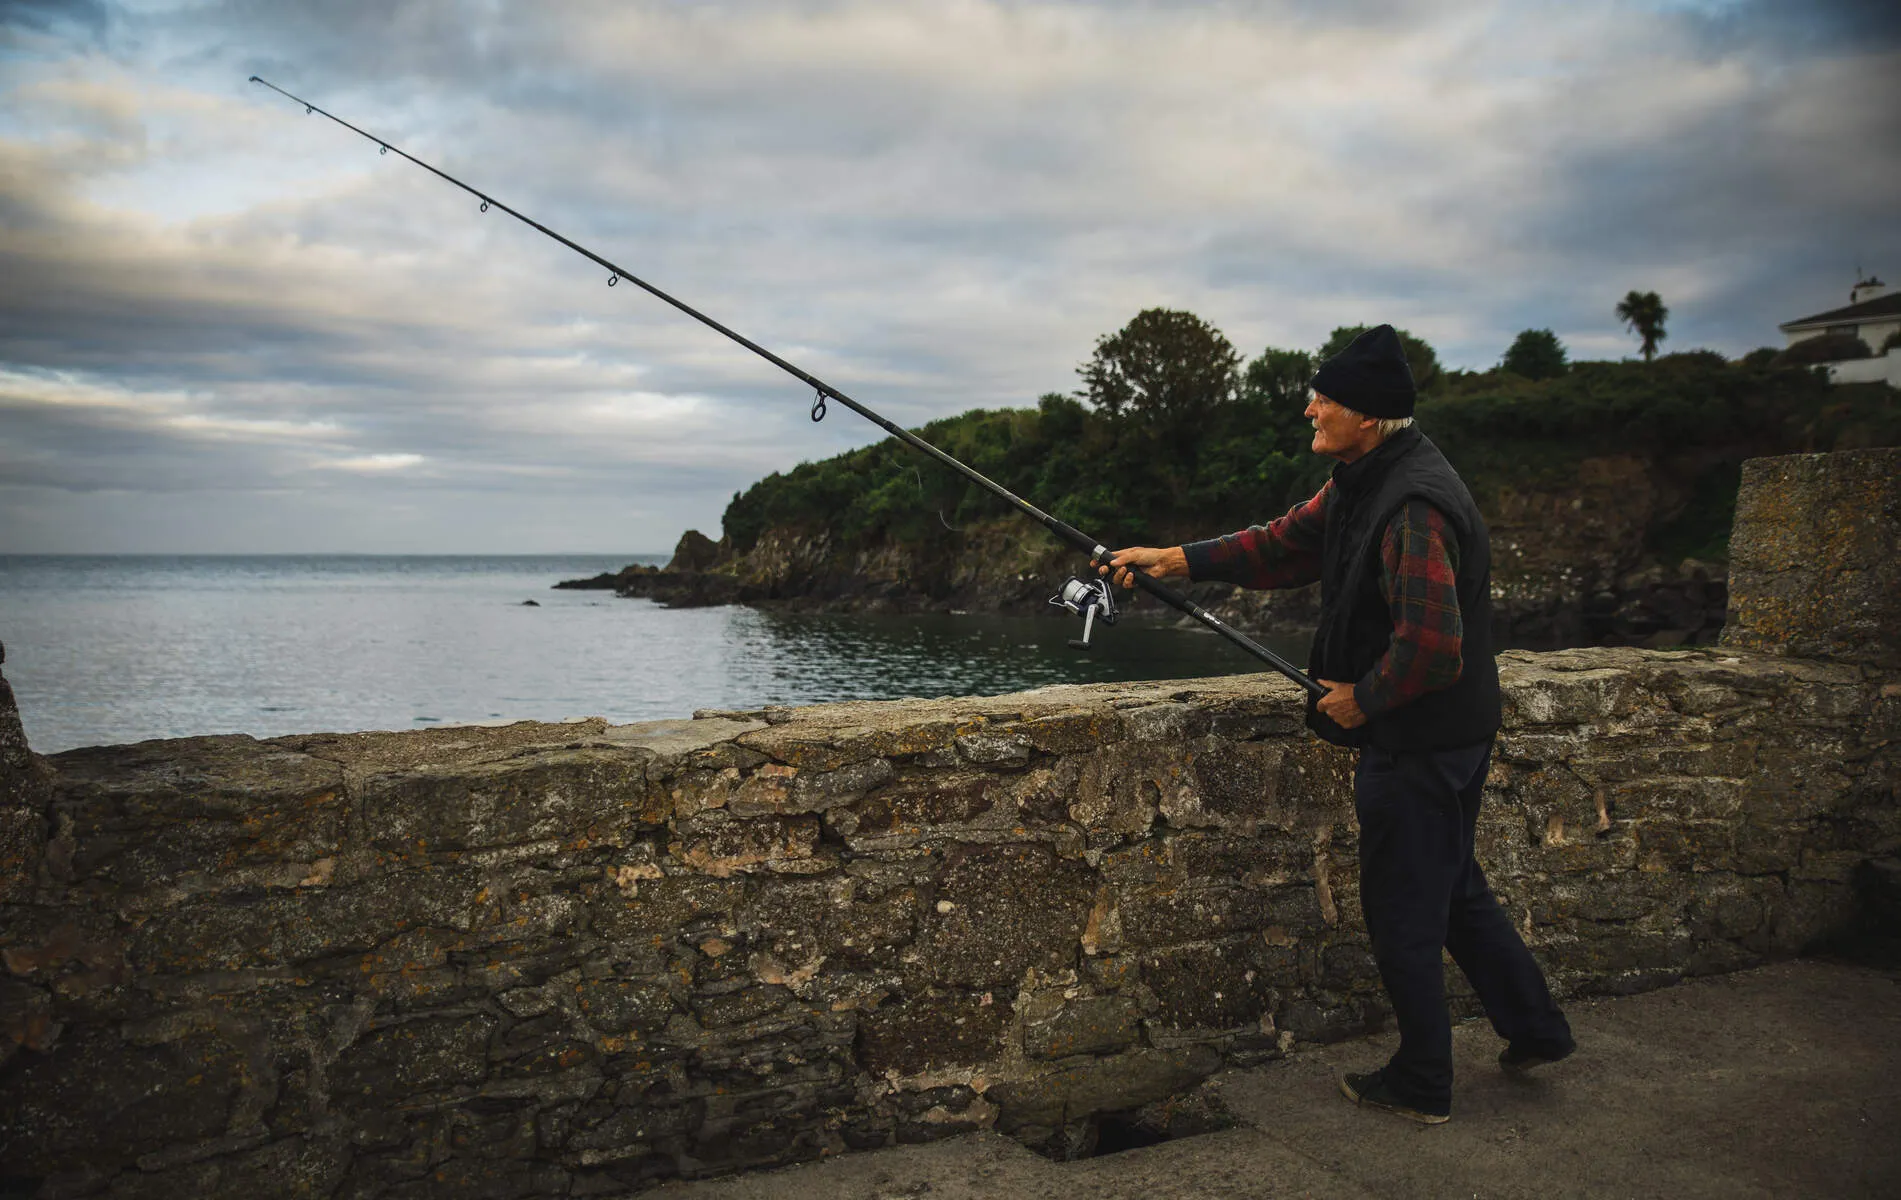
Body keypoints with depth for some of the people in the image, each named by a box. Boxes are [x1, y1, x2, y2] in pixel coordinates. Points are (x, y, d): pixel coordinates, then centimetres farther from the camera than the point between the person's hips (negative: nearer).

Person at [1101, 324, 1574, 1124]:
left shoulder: (1416, 504, -27)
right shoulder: (1363, 481, 6)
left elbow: (1431, 647, -32)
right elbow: (1283, 546, 14)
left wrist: (1362, 698, -16)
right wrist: (1169, 560, 9)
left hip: (1422, 741, -10)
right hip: (1446, 733, 10)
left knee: (1403, 911, 5)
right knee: (1453, 888, 23)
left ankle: (1420, 1086, 23)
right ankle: (1536, 1030, 38)